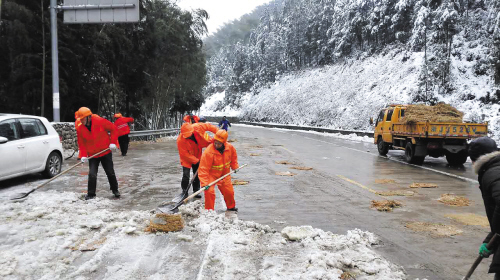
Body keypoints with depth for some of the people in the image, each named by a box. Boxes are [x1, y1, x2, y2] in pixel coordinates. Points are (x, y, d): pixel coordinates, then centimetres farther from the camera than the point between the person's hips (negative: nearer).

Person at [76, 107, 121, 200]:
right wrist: (84, 155, -10)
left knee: (110, 173, 10)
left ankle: (115, 189, 30)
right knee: (92, 174, -8)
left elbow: (113, 129, -6)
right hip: (92, 155, 2)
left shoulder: (100, 121, -16)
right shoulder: (80, 128, -6)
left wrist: (113, 142, -13)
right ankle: (91, 194, 6)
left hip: (106, 152, -1)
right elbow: (82, 143, 2)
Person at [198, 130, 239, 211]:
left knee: (229, 191, 11)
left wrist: (235, 167, 7)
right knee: (209, 191, -19)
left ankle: (231, 207, 39)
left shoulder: (230, 147, -15)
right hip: (211, 175, -4)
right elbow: (203, 169, -29)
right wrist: (204, 183, -32)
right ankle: (209, 210, 0)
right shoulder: (208, 152, -31)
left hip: (224, 174, 4)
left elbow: (233, 158, 11)